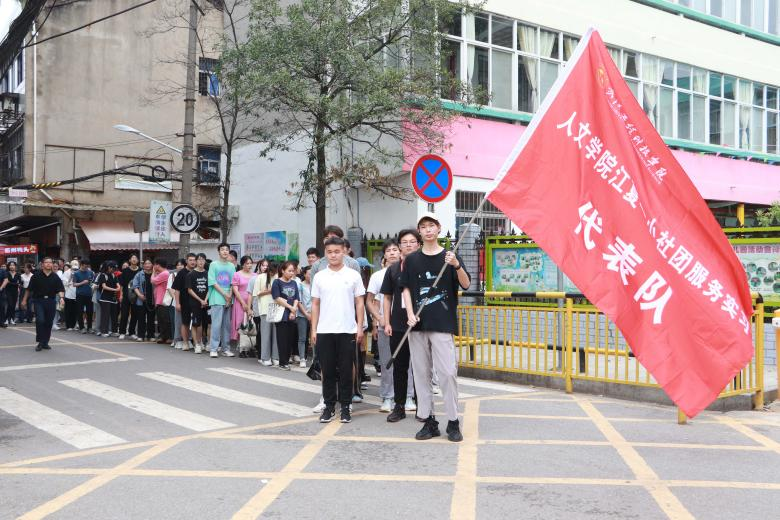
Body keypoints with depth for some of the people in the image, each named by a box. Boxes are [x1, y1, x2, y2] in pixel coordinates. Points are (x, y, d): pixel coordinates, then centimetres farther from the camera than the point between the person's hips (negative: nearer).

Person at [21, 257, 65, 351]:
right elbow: (29, 289, 6)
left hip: (51, 301, 2)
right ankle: (40, 342, -5)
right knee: (40, 320, -15)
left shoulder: (55, 277, 4)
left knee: (49, 323, 5)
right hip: (39, 301, -2)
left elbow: (60, 289, -2)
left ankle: (45, 342, 17)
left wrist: (61, 297, -21)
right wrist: (24, 300, 7)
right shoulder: (36, 276, 0)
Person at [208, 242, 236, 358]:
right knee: (216, 324, -7)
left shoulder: (232, 266, 12)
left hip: (229, 300, 4)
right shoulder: (214, 264, 1)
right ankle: (213, 348, -3)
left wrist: (230, 296, -4)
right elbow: (213, 282, -5)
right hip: (217, 299, -4)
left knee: (227, 325, 7)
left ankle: (226, 348, 13)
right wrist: (224, 294, -10)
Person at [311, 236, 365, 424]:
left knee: (346, 371, 4)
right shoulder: (319, 276, 6)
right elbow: (315, 304, 9)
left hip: (347, 331, -1)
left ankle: (345, 407, 14)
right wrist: (313, 330, 3)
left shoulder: (353, 275, 2)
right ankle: (329, 406, 17)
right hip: (324, 331, 2)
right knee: (327, 371, 7)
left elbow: (359, 303, 4)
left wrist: (360, 327, -3)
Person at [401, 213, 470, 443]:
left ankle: (453, 421, 4)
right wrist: (410, 314, -3)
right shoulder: (412, 260, 10)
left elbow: (466, 285, -7)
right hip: (417, 324, 3)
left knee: (448, 372, -7)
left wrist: (457, 265, -25)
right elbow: (406, 289, 11)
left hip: (443, 323, -3)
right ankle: (428, 421, 15)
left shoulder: (449, 256, 2)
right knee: (421, 373, 6)